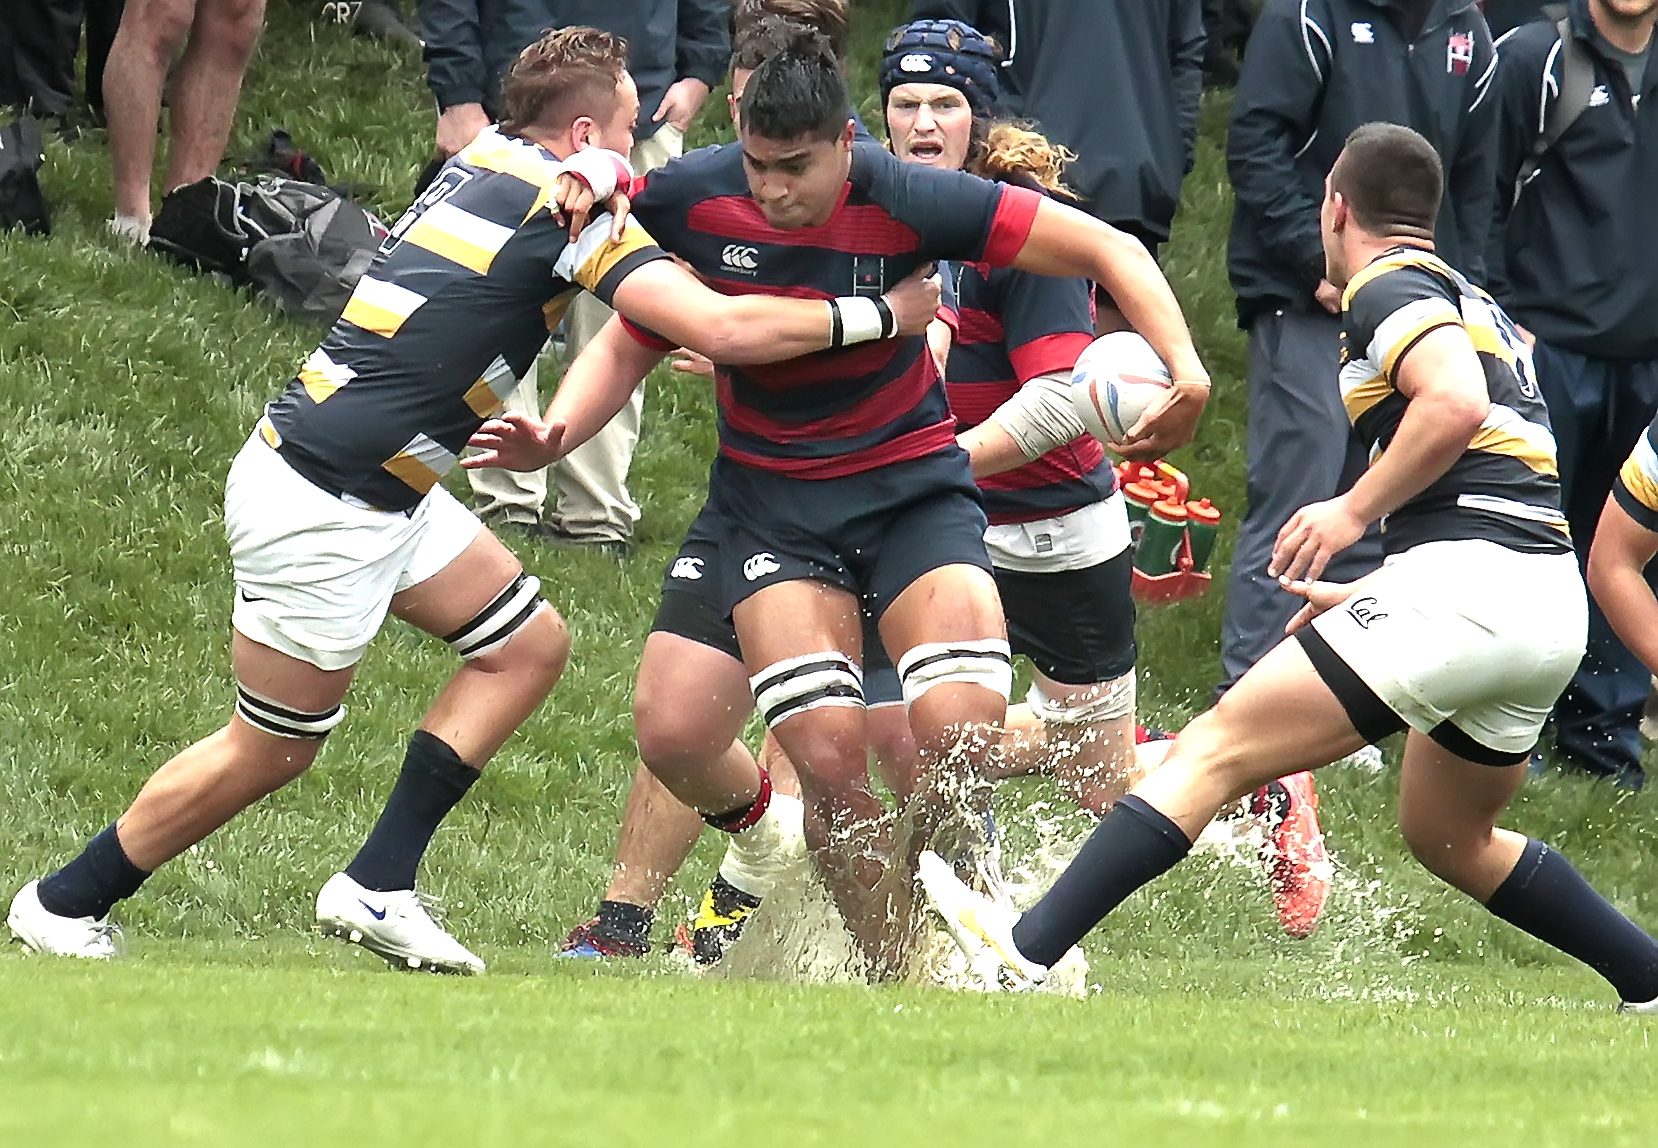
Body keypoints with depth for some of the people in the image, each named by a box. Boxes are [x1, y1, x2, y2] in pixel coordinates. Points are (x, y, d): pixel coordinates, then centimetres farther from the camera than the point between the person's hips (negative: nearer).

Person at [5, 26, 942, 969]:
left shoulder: (483, 160, 8)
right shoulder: (574, 210, -15)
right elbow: (725, 330, -21)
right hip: (322, 509, -9)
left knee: (531, 645, 10)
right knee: (269, 755, 4)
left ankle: (376, 887, 9)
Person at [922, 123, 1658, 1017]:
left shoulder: (1387, 287, -2)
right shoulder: (1472, 306, 27)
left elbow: (1456, 404, -21)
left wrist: (1353, 512, -13)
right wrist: (1371, 597, 31)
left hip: (1466, 582, -9)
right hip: (1552, 609, 9)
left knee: (1218, 749, -10)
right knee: (1448, 836, 29)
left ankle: (1026, 951, -19)